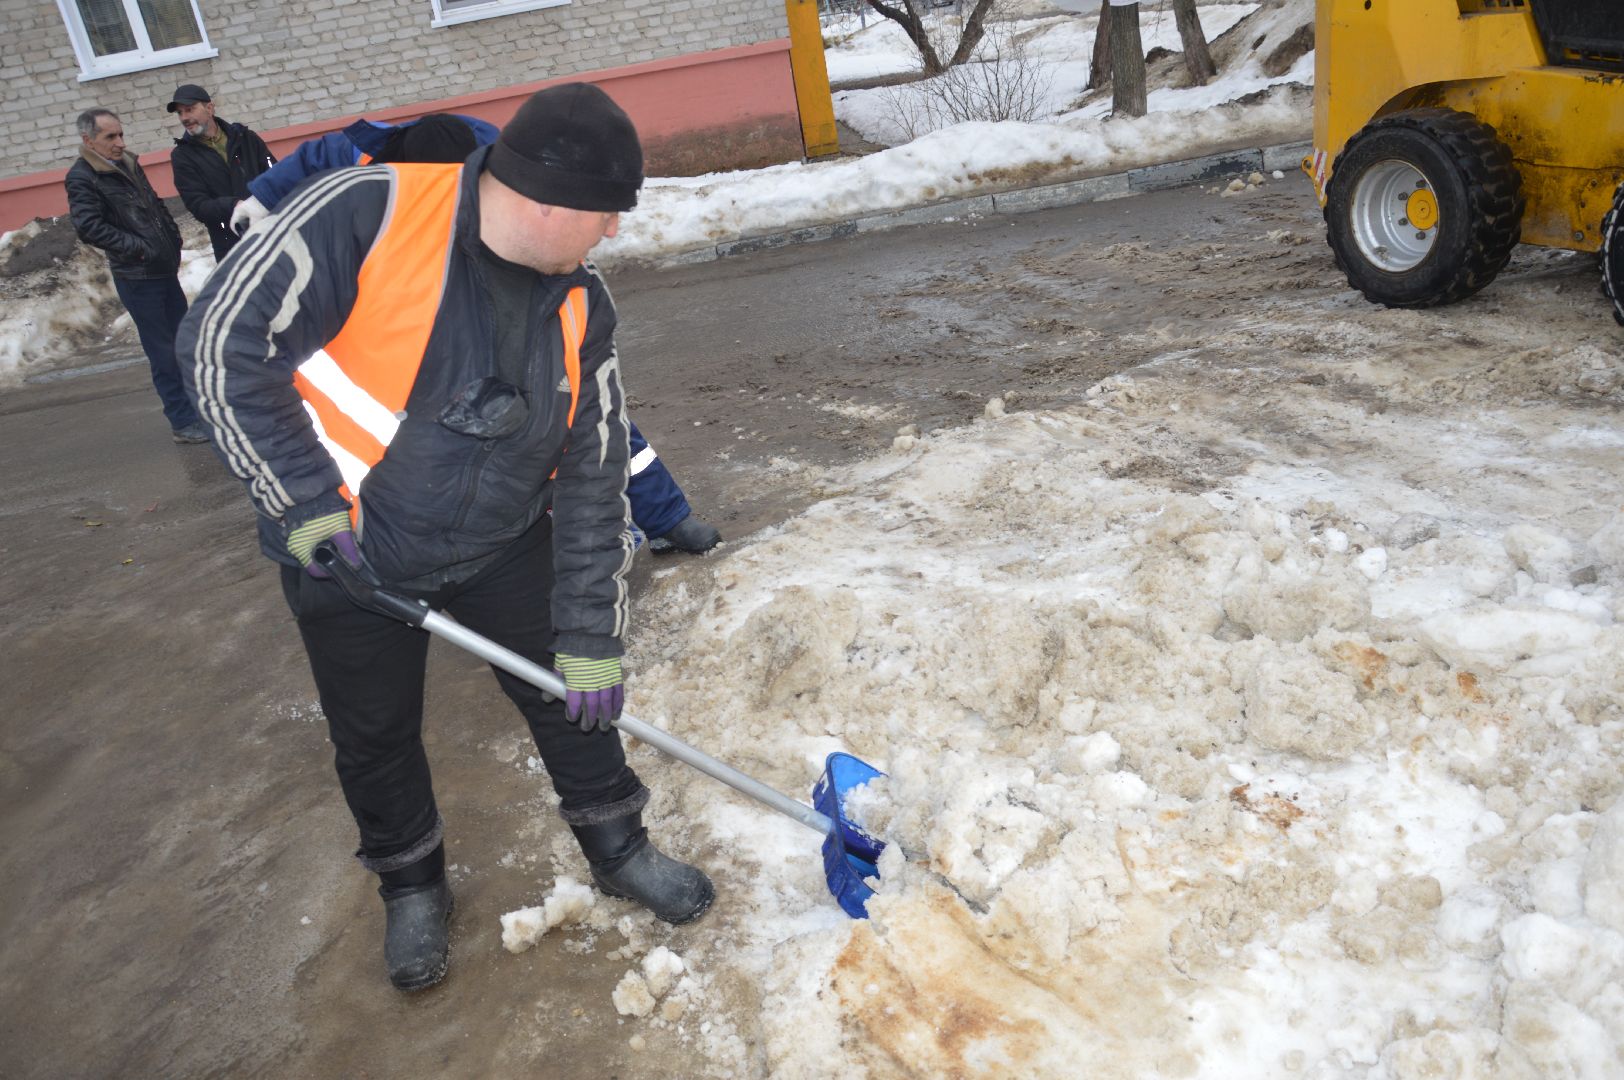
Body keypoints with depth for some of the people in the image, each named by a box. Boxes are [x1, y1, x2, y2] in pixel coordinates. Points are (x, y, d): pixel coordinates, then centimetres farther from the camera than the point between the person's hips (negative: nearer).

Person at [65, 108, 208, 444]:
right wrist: (138, 248, -18)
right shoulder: (82, 178, -9)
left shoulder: (128, 165, 13)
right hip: (136, 278, -7)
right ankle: (183, 422, 2)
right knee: (163, 353, -4)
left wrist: (173, 242, 12)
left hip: (165, 270, 8)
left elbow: (157, 207, 23)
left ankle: (202, 406, 24)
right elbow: (88, 227, -19)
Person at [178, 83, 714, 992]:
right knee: (375, 739, 14)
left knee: (570, 695, 10)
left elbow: (594, 480, -8)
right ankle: (413, 885, 40)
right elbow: (226, 343, -21)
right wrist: (307, 502, -22)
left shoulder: (580, 303, -10)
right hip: (346, 549, -3)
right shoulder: (367, 213, -25)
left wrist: (591, 640, -9)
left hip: (503, 545, 3)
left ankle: (620, 848, 34)